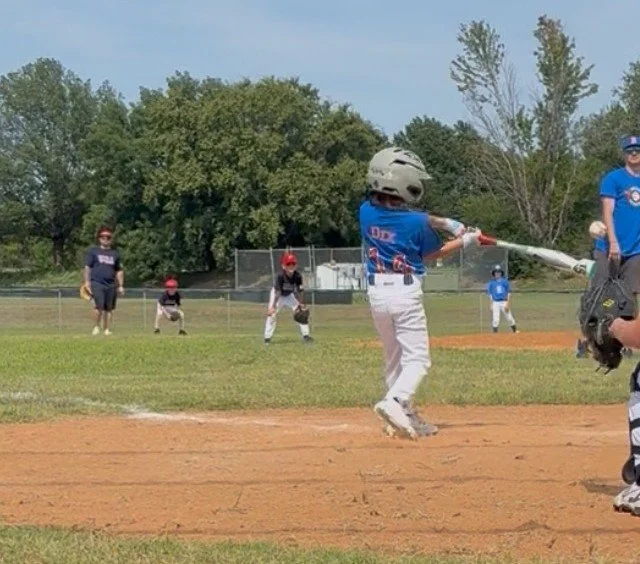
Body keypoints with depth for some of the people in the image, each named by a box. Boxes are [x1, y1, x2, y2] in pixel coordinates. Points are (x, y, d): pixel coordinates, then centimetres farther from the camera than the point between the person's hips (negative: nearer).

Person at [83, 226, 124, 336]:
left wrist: (121, 286, 15)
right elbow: (87, 267, 5)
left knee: (109, 308, 2)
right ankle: (96, 327, -3)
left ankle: (106, 329, 9)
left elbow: (119, 271, 22)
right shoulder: (93, 251, 8)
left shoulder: (115, 254, 18)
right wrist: (87, 282, -5)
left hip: (111, 285, 4)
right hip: (97, 283, -4)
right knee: (99, 306, -17)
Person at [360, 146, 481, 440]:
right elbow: (434, 253, 4)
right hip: (405, 294, -5)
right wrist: (465, 241, 17)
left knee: (394, 358, 17)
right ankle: (394, 402, -25)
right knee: (417, 358, -1)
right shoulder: (416, 223, -16)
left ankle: (405, 417, 19)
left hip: (376, 292, 5)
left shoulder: (366, 211, -3)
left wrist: (446, 222, 4)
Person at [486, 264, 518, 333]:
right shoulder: (491, 283, 5)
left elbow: (509, 293, 2)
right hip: (495, 303, 0)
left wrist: (508, 304, -7)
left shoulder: (505, 281, 3)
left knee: (509, 318, 1)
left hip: (504, 302, 0)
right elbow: (490, 294, 8)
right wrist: (492, 305, 0)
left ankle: (515, 331, 17)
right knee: (495, 320, -6)